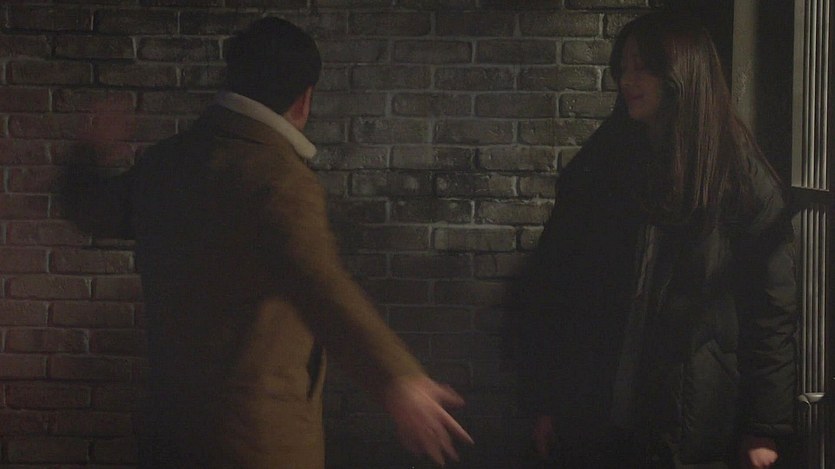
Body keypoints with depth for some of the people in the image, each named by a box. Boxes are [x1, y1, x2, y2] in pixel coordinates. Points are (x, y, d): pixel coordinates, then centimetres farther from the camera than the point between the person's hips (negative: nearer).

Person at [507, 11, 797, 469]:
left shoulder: (745, 183, -2)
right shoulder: (595, 169, 6)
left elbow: (773, 310, -4)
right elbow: (548, 286, 5)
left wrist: (765, 430, -8)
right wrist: (542, 401, -1)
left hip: (700, 428, -2)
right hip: (594, 422, 3)